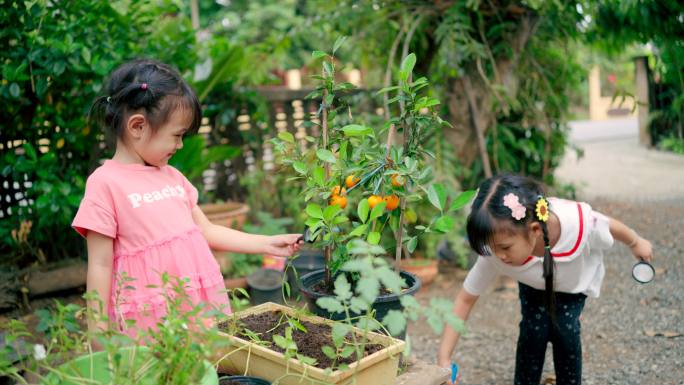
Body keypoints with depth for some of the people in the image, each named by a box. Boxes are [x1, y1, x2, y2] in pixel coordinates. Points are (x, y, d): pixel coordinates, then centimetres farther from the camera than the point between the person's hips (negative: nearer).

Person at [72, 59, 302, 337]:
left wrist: (267, 244, 13)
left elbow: (206, 230, 16)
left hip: (202, 305, 6)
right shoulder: (105, 183, -8)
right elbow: (100, 265, -8)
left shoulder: (171, 176, 12)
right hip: (149, 319, -6)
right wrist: (98, 330, -8)